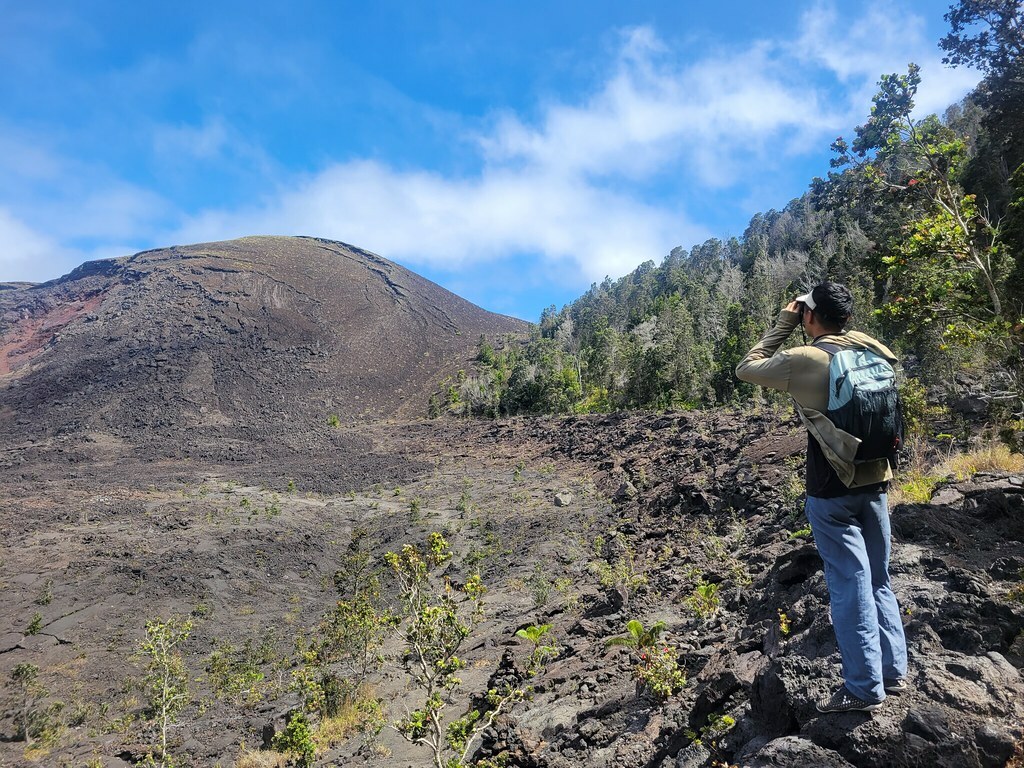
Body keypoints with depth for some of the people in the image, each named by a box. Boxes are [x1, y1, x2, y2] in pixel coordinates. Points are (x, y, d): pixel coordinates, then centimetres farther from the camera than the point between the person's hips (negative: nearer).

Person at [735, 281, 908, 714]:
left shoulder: (803, 360, -14)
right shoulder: (874, 350, 2)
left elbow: (746, 369, -1)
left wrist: (784, 324, 3)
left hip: (831, 489, -6)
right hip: (875, 481, 6)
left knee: (850, 584, 1)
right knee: (878, 580, 17)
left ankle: (864, 688, 10)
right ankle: (893, 671, 26)